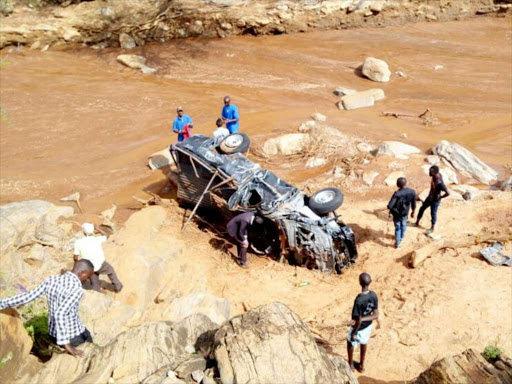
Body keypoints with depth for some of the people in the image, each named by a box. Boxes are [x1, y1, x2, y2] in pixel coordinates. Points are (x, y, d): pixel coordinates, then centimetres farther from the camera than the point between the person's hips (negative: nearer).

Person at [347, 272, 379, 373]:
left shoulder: (359, 300, -37)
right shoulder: (374, 295, -18)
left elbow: (358, 322, -29)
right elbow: (376, 316, -11)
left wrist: (353, 333, -13)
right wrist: (360, 319, -14)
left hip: (359, 328, -5)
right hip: (368, 326, 5)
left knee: (350, 342, 25)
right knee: (363, 343, 30)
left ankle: (351, 364, 44)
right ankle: (361, 365, 48)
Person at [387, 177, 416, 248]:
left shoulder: (397, 194, -33)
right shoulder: (412, 192, -21)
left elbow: (389, 206, -35)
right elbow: (413, 204, -8)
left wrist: (391, 210, -11)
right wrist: (413, 212, 10)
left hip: (397, 214, -3)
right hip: (405, 213, 3)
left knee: (397, 228, 17)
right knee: (403, 225, 29)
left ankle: (397, 243, 30)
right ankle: (401, 238, 53)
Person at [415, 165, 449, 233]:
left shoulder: (440, 183, -39)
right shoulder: (437, 174, -16)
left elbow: (447, 193, -36)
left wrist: (439, 197, -20)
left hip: (435, 201, -8)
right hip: (430, 197, 8)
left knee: (433, 214, 14)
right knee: (422, 208, 21)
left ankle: (432, 228, 39)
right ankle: (417, 222, 43)